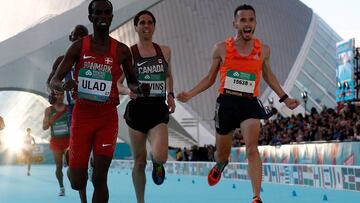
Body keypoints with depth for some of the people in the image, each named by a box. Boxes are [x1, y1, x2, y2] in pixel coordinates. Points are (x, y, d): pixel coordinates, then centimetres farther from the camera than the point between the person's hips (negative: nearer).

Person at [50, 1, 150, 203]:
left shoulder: (122, 50, 3)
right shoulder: (79, 46, -1)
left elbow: (132, 83, 16)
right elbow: (53, 81, -2)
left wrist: (140, 88, -9)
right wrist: (64, 85, -26)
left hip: (108, 117, 1)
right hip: (82, 115, 0)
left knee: (100, 179, -3)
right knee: (78, 183, -1)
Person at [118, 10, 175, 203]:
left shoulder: (164, 51, 7)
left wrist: (170, 95, 6)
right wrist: (128, 90, -21)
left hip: (158, 109, 1)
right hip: (137, 109, -1)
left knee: (160, 156, -19)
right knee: (139, 161, 6)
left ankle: (156, 163, 20)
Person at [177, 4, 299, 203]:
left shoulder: (263, 50, 4)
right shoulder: (222, 48, -1)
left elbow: (268, 76, 21)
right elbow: (210, 78, 9)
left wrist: (284, 98, 17)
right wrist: (190, 94, -2)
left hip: (250, 104, 0)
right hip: (226, 103, 0)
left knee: (252, 148, -20)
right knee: (222, 153, 13)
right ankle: (219, 167, 51)